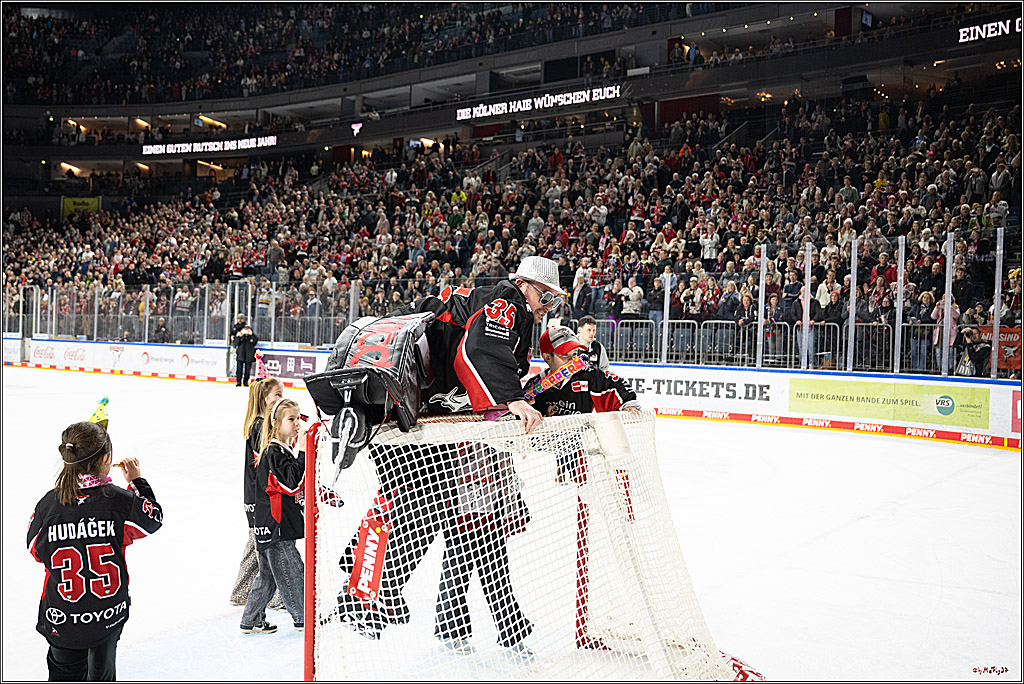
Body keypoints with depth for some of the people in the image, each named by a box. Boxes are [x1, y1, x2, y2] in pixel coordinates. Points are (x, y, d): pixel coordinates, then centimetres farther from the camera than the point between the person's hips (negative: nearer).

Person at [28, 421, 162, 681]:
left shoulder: (47, 505, -15)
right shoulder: (120, 500, -18)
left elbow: (36, 551, 1)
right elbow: (154, 518, 1)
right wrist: (137, 481, 10)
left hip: (61, 618, 0)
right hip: (110, 614, 0)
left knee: (66, 672, 19)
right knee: (102, 671, 21)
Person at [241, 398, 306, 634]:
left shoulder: (283, 449, 14)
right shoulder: (274, 453, -17)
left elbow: (296, 483, 22)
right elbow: (292, 483, -25)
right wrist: (302, 452, -27)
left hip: (271, 525, 10)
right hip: (274, 525, -10)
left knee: (268, 574, 15)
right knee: (291, 571, 1)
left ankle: (252, 621, 23)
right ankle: (303, 618, 13)